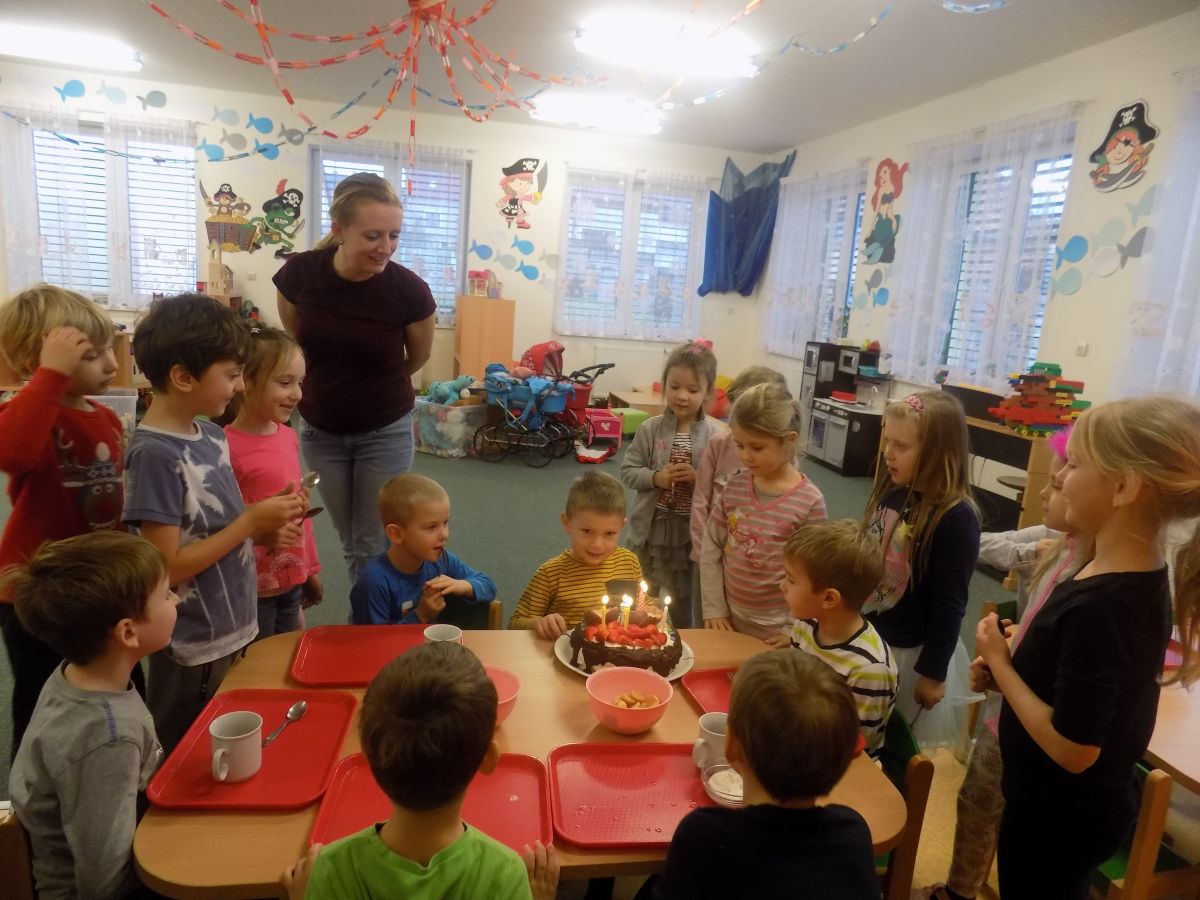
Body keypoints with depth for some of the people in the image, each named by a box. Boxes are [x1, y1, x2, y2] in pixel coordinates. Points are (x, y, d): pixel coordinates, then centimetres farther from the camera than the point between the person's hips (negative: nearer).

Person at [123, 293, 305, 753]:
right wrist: (253, 520, -20)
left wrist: (267, 529, -6)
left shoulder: (212, 436, 2)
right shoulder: (154, 454, -22)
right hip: (193, 649, -8)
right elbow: (168, 566, -22)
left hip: (234, 630, 8)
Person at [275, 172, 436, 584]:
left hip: (386, 431, -2)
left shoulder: (409, 290, -22)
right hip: (320, 430, 3)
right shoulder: (299, 274, -17)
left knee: (374, 547, 7)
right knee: (351, 544, 19)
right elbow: (296, 342, 4)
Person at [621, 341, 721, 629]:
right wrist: (655, 478, -19)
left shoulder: (714, 436, -10)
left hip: (689, 533, 0)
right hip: (649, 530, 1)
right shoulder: (650, 429, -8)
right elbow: (628, 470, -3)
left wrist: (699, 478, -22)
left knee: (683, 604, 20)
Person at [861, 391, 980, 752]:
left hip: (910, 651, -7)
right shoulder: (890, 493, -2)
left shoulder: (955, 518, -23)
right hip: (866, 637, 7)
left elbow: (951, 603, -19)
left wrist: (933, 672, -14)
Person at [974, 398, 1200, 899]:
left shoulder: (1098, 606, -33)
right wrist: (1004, 673, -4)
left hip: (1059, 815, -8)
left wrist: (998, 662, -19)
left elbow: (1072, 749, -28)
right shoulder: (1142, 578, -4)